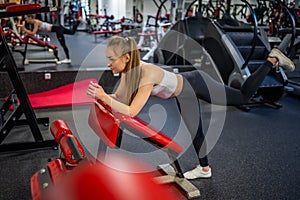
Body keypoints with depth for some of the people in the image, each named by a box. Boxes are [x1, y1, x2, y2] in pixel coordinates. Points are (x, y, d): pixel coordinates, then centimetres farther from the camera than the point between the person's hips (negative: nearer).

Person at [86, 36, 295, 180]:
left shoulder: (147, 74, -38)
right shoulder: (128, 71, -14)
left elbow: (131, 111, -43)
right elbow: (119, 99, -5)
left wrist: (103, 97, -43)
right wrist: (101, 94, -19)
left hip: (196, 84, -7)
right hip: (186, 92, 8)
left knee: (244, 97, 10)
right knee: (194, 131, 20)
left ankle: (272, 60, 28)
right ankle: (204, 169, 41)